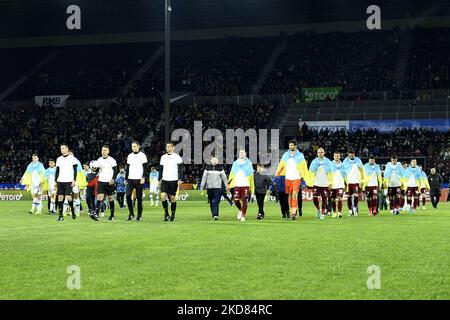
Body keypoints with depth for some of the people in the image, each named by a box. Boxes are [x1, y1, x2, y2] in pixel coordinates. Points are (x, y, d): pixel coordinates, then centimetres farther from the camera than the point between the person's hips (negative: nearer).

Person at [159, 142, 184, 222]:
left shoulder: (177, 157, -1)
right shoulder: (163, 157, 11)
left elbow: (180, 169, -3)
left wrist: (180, 180, -12)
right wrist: (159, 180, 14)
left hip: (174, 181, -3)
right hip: (164, 181, 3)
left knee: (172, 198, 2)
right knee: (163, 196, -13)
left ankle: (172, 214, 13)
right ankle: (166, 213, -1)